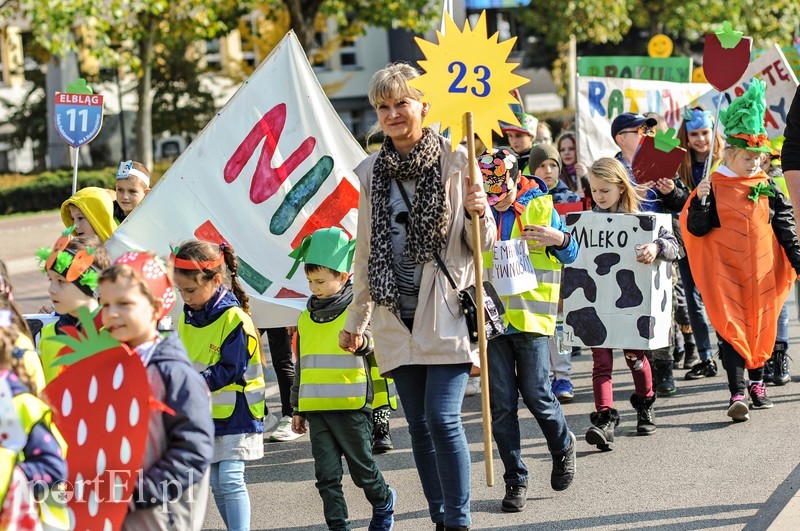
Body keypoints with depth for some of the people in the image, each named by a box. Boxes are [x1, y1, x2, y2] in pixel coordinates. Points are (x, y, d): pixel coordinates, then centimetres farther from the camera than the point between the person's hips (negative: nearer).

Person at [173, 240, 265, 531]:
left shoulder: (234, 319, -18)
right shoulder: (187, 318, 5)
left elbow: (230, 371, -21)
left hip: (235, 415, -7)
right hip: (203, 416, 7)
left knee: (230, 479, -12)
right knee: (215, 483, 10)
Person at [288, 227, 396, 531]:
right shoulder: (306, 318, 13)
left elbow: (369, 338, -21)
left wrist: (361, 341, -45)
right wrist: (297, 408, 20)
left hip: (350, 405, -5)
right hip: (315, 407, 5)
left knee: (362, 468, 6)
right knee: (327, 474, 1)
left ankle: (384, 502, 34)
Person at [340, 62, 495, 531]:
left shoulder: (455, 160, -2)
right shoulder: (371, 171, 8)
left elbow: (481, 244, 2)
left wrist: (478, 214, -20)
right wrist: (356, 320, 19)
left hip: (446, 313, -4)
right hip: (397, 317, 4)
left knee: (442, 418, -12)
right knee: (419, 425, 7)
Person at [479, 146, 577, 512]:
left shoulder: (540, 208, 0)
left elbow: (569, 255, 1)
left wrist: (560, 240, -22)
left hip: (530, 316, -3)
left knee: (537, 395, -2)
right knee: (501, 403, 2)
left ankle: (563, 447, 28)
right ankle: (515, 479, 9)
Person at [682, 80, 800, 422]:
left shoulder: (768, 188, 6)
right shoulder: (714, 187, -3)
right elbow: (696, 229, -5)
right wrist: (699, 202, -22)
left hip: (762, 270, 3)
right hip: (726, 271, -3)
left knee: (761, 326, 10)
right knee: (730, 329, -9)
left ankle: (757, 383, 27)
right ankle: (737, 393, -14)